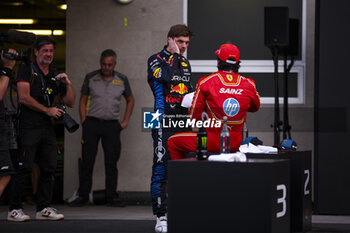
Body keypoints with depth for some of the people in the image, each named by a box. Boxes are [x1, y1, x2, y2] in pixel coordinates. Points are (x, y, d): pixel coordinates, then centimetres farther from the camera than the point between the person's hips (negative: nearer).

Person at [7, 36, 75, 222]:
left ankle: (44, 208, 12)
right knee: (24, 168, -8)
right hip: (29, 127, -6)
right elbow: (24, 97, -12)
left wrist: (68, 84, 0)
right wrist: (48, 110, -9)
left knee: (49, 169, 4)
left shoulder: (56, 75, 17)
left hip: (48, 128, 6)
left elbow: (70, 103, 17)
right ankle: (14, 209, -2)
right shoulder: (27, 70, 0)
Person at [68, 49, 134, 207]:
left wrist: (125, 121, 9)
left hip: (112, 125, 1)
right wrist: (83, 121, -1)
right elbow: (83, 100, 9)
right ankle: (83, 196, 4)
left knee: (111, 162, 2)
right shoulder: (90, 78, 3)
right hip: (92, 123, -1)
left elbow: (130, 100, 18)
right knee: (87, 161, -1)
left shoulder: (122, 80, 6)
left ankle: (112, 197, 7)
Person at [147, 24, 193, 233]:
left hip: (184, 122, 7)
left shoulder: (185, 63, 19)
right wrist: (174, 55, -10)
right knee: (161, 169, -9)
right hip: (165, 123, -7)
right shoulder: (156, 59, -1)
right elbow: (164, 77, -21)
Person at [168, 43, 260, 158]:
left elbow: (194, 117, -3)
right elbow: (255, 107, 19)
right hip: (235, 144, 4)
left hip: (212, 143, -4)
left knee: (172, 142, 15)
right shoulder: (248, 84, -2)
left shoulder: (205, 82, -9)